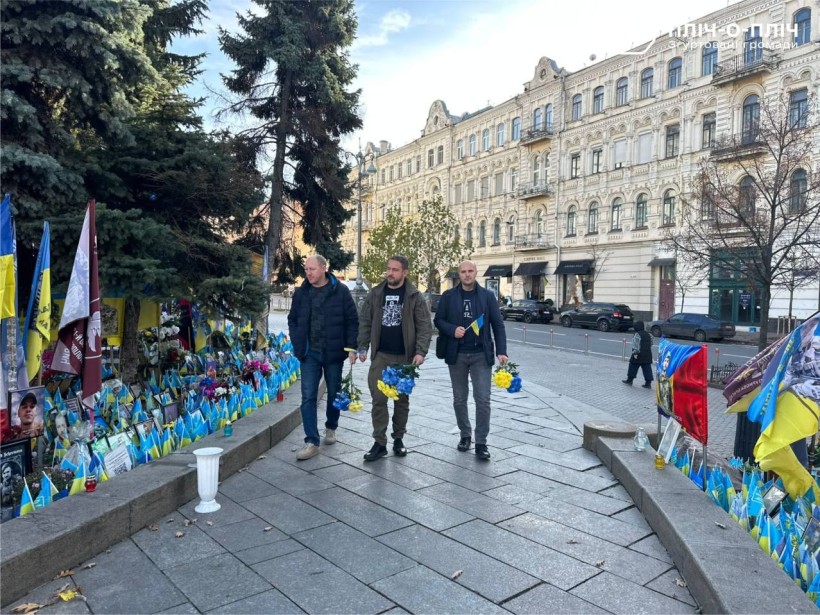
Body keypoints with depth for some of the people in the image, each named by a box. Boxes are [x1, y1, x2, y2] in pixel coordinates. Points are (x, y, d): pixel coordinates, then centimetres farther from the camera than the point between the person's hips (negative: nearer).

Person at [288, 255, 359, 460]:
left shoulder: (340, 291, -5)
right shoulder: (301, 293, 4)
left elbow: (352, 320, -3)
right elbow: (292, 319, 15)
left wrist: (351, 347, -9)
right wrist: (297, 344, 4)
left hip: (333, 352, -2)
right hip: (309, 353, 2)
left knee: (334, 393, 13)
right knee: (308, 397, -4)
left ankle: (331, 428, 37)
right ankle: (312, 442, 0)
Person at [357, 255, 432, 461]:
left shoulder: (415, 296, -3)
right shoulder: (375, 294, 4)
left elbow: (425, 326, -6)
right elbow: (365, 322, 7)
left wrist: (421, 351, -17)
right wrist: (362, 347, -1)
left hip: (404, 357, -1)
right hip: (380, 355, 1)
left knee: (402, 399, 11)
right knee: (378, 399, -1)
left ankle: (398, 439, 25)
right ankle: (379, 443, 7)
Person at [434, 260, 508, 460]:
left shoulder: (487, 296, 2)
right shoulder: (449, 296, 3)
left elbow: (498, 324, 0)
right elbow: (438, 320, 6)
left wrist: (501, 351, -9)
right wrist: (452, 330, -15)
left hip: (481, 355, -1)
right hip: (457, 355, 1)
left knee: (483, 399, -4)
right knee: (459, 400, 11)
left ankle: (481, 442, 7)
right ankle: (465, 435, 29)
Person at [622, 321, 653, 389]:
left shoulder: (637, 335, -13)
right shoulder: (648, 334, 12)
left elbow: (636, 345, -20)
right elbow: (650, 344, 20)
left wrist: (635, 353, -19)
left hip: (639, 355, -7)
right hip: (647, 355, 7)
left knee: (633, 367, 7)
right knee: (647, 369, 6)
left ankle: (630, 380, 16)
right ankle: (648, 383, 3)